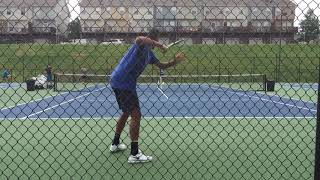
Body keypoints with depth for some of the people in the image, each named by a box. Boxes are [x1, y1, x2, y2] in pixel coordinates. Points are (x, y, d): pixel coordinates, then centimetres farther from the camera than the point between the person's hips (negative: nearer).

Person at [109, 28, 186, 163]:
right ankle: (134, 154, -5)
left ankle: (115, 144, 38)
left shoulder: (149, 53, 17)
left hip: (118, 82, 11)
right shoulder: (142, 44, -12)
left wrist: (175, 61, 13)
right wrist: (158, 45, -29)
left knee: (126, 113, 24)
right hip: (123, 83, -11)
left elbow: (161, 66, 26)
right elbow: (139, 39, -38)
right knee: (136, 115, -9)